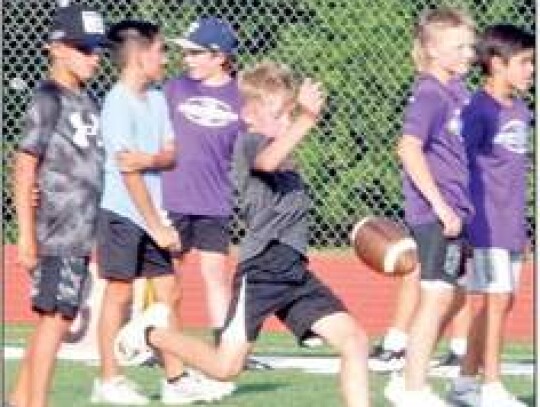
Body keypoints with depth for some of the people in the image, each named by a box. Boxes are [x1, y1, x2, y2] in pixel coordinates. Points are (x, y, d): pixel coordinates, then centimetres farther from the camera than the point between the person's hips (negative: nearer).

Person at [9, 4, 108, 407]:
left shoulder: (87, 100, 14)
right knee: (55, 318, -10)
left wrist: (93, 232, 12)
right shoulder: (48, 100, -10)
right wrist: (26, 234, -18)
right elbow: (24, 166, -14)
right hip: (54, 234, -8)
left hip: (80, 234, 8)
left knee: (59, 317, 11)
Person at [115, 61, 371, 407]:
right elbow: (267, 161, -34)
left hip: (295, 270, 9)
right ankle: (152, 333, 16)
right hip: (261, 267, -9)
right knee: (226, 367, -7)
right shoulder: (250, 142, -6)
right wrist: (307, 118, -44)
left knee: (354, 340, -4)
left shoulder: (274, 145, 22)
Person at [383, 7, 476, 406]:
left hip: (456, 212, 9)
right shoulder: (430, 94, -15)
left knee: (450, 298, 15)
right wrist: (441, 206, -25)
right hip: (436, 213, -9)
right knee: (437, 296, -6)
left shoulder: (458, 90, 11)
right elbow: (409, 149, -25)